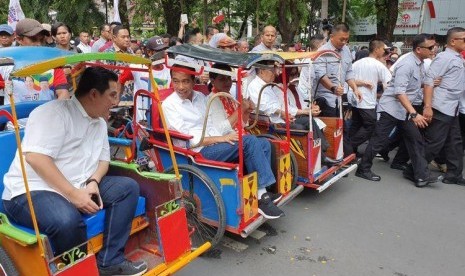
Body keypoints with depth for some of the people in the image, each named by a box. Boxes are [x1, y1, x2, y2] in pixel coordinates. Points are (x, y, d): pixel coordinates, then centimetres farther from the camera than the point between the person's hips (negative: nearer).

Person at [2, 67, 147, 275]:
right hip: (31, 191, -8)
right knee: (67, 220, -38)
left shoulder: (100, 122, 12)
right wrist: (73, 194, -27)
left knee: (128, 187, -8)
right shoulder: (55, 112, -14)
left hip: (79, 188, 8)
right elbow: (35, 157, -24)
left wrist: (93, 182, -8)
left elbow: (103, 159, 15)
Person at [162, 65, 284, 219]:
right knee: (250, 141, -24)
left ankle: (261, 193, -11)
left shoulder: (200, 97, 15)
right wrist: (220, 139, -20)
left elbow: (211, 124, 13)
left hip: (214, 143, 7)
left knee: (264, 145, -7)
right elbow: (187, 139, -14)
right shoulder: (169, 105, -6)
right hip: (199, 151, -7)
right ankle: (261, 197, -18)